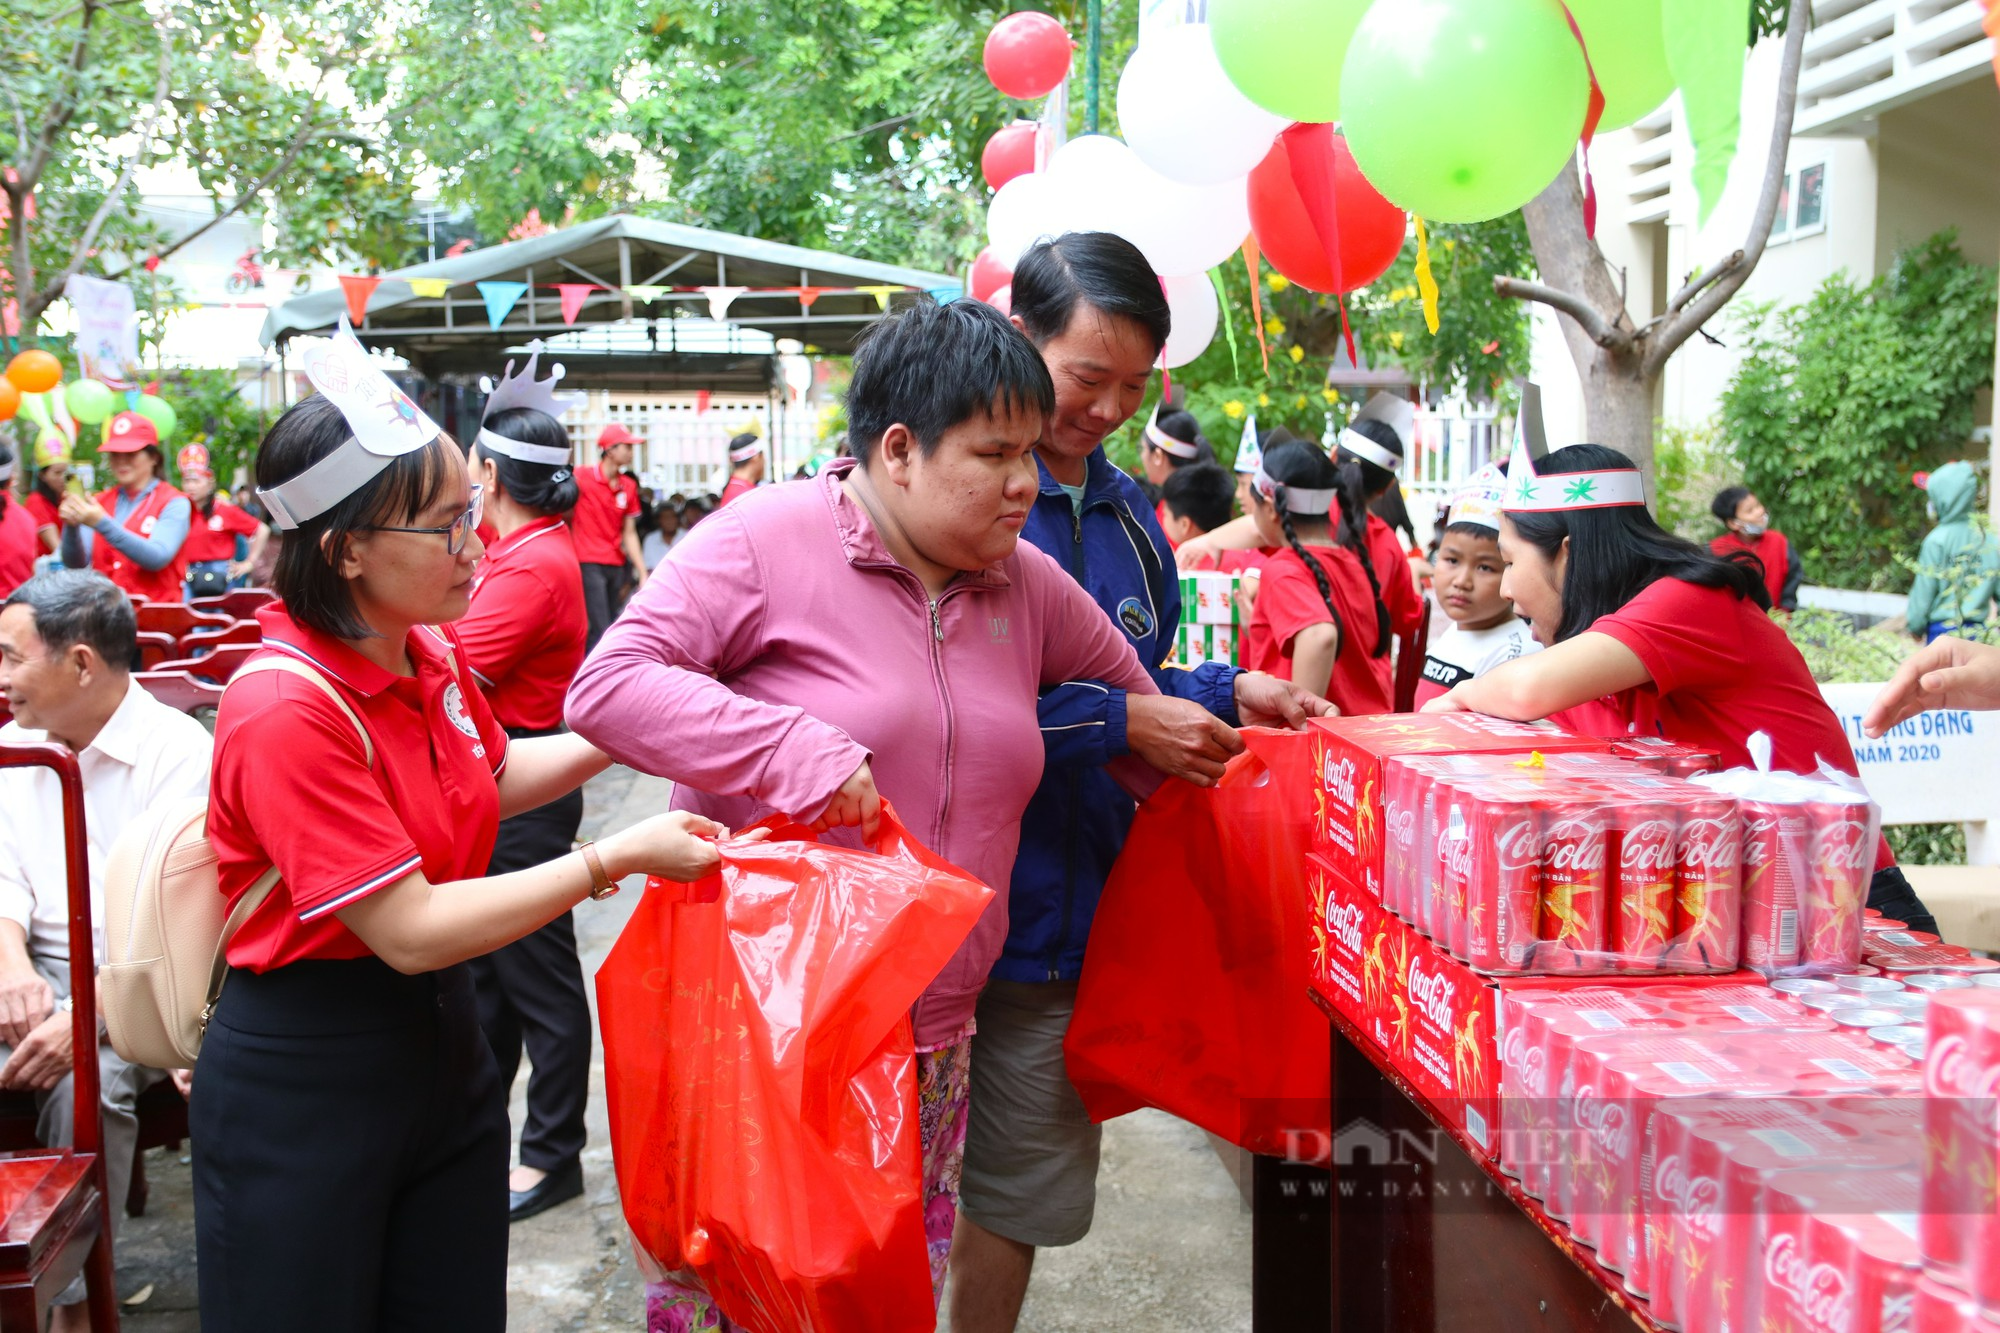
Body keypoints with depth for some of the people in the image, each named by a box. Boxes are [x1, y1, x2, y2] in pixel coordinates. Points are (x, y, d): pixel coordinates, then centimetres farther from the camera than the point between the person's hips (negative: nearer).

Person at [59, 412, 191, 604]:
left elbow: (158, 558, -13)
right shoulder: (99, 502, 15)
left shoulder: (175, 504, 3)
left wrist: (102, 524, -19)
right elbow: (75, 563, 7)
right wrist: (72, 526, -11)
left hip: (154, 608, -4)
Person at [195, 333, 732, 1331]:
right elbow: (410, 930, -24)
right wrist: (613, 860, -22)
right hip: (300, 1087, -7)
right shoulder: (285, 712, -24)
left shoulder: (431, 652, 1)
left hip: (440, 1043, 7)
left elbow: (487, 777, 22)